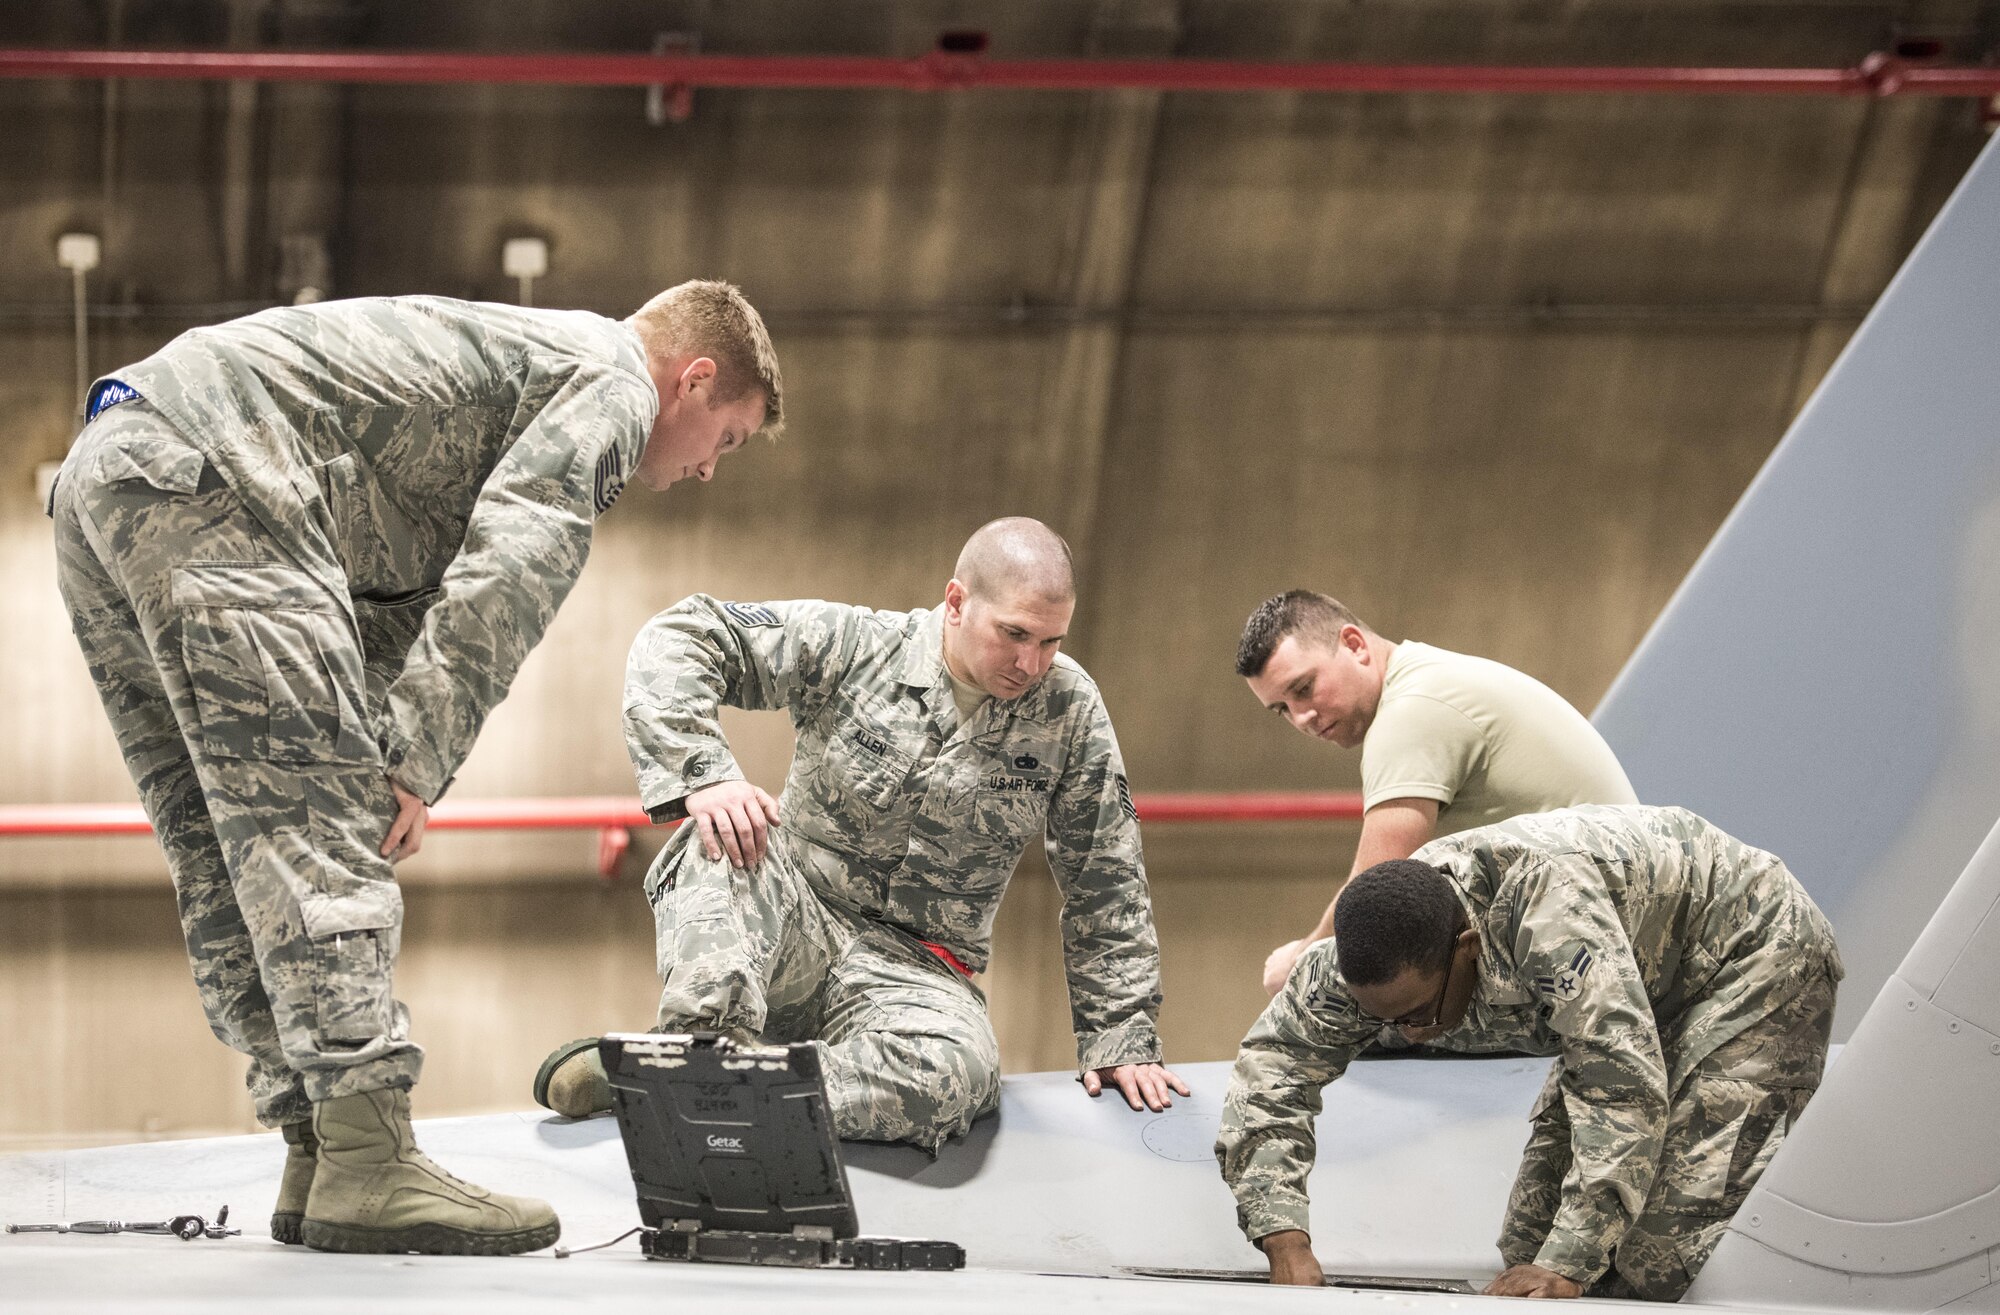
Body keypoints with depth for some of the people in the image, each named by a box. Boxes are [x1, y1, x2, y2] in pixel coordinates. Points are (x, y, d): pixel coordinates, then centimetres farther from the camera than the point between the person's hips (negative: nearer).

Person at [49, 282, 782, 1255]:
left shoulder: (517, 357, 33)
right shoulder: (611, 382, 4)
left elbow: (392, 610, 27)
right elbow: (507, 572, -13)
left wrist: (372, 757, 13)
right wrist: (418, 763, -15)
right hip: (209, 480, -10)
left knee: (229, 861, 8)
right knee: (316, 832, -12)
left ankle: (317, 1157, 10)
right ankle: (365, 1165, -17)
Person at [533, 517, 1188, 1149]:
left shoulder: (1071, 710, -1)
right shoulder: (853, 646, -8)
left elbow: (1107, 886, 5)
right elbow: (678, 639, -10)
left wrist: (1120, 1035, 4)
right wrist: (700, 776, -26)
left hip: (912, 972, 1)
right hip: (793, 921, -1)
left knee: (955, 1073, -37)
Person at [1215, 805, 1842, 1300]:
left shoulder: (1548, 901, -41)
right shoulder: (1380, 941, -18)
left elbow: (1622, 1087, -42)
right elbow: (1272, 1061, -12)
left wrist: (1566, 1265, -43)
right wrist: (1284, 1242, -24)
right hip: (1643, 997, 8)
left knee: (1669, 1256, -22)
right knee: (1532, 1243, -1)